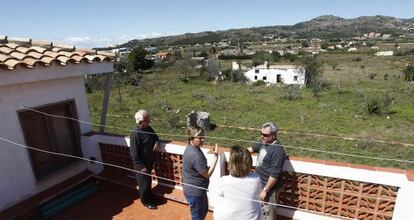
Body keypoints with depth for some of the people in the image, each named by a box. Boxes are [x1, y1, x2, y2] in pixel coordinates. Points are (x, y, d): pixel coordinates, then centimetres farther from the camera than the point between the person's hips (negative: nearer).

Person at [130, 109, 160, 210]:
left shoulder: (149, 128, -2)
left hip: (149, 160, 7)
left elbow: (155, 137, 16)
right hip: (141, 163, -7)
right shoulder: (135, 134, -26)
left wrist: (157, 142, -8)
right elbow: (134, 152, -23)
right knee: (144, 183, 10)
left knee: (148, 180, 24)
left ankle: (149, 197, 44)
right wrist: (141, 166, -19)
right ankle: (146, 201, 32)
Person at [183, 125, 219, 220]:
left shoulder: (191, 148, 0)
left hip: (197, 189, 10)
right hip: (194, 192, -10)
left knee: (204, 209, 30)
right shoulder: (194, 154, -32)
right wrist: (215, 156, -23)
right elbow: (207, 174, -24)